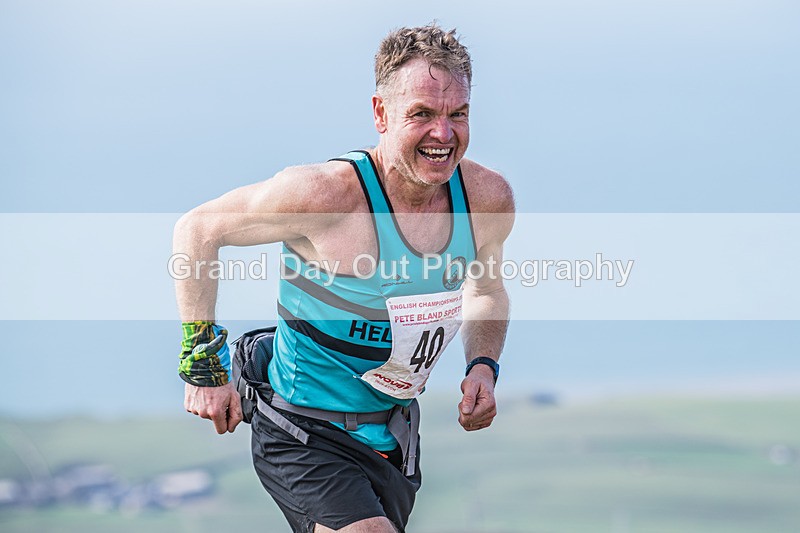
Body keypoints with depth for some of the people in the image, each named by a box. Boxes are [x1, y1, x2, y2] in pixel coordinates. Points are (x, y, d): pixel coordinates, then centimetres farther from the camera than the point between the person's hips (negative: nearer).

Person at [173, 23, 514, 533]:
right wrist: (205, 363, -13)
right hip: (308, 442, -7)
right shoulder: (326, 193, -26)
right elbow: (198, 230, -12)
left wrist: (483, 366, -3)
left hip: (395, 437, 7)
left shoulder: (488, 197, -8)